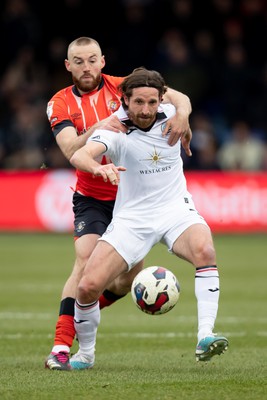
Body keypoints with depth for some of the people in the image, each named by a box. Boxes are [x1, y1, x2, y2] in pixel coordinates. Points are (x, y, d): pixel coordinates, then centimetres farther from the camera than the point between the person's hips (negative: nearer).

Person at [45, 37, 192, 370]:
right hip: (91, 199, -2)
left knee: (130, 276, 1)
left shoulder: (123, 87, -6)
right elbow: (70, 150, -20)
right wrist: (98, 129, -37)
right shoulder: (60, 104, -4)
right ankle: (60, 346, -24)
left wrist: (181, 114, -38)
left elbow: (178, 98, -15)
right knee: (86, 261, -22)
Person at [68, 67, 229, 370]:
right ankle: (85, 353, 14)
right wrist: (98, 167, -52)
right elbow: (79, 156, -33)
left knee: (204, 251, -33)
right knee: (88, 286, -13)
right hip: (131, 217, -1)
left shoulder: (171, 116, -1)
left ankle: (205, 337, -34)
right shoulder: (114, 129, -12)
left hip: (176, 209, 1)